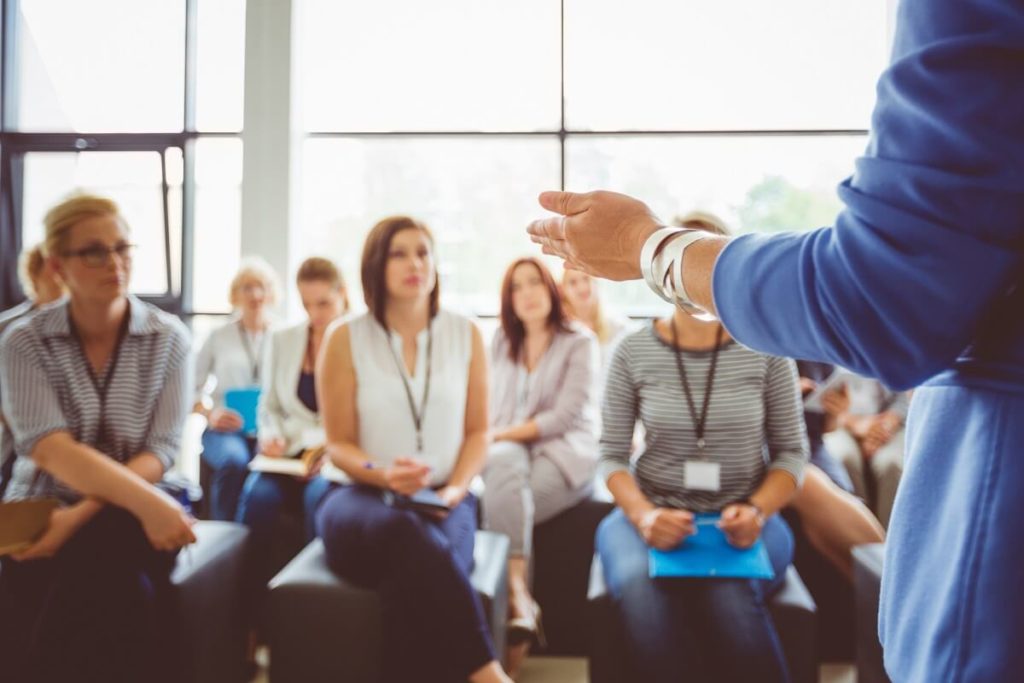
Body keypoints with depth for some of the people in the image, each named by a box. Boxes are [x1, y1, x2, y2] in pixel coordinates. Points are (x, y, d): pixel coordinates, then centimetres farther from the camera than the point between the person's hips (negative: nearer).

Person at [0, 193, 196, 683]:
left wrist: (83, 514, -22)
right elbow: (49, 448, -17)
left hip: (130, 515, 0)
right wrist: (146, 501, -31)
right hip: (41, 509, 0)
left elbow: (159, 450, -8)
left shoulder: (169, 338, -2)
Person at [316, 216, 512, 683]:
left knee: (416, 567, -36)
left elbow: (477, 431, 10)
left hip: (443, 502, 1)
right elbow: (339, 444, 2)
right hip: (362, 497, -1)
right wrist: (385, 475, -19)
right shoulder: (345, 339, 0)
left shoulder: (466, 335, 7)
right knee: (405, 534, -38)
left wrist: (455, 489, -9)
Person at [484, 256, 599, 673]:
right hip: (509, 448, 4)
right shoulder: (501, 342, 16)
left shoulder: (579, 342, -1)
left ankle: (511, 600, -23)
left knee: (502, 504, -33)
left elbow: (565, 417, -11)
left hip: (565, 454, -3)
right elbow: (491, 407, 12)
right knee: (504, 465, -35)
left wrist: (504, 433, -13)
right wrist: (490, 439, -10)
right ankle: (519, 599, -42)